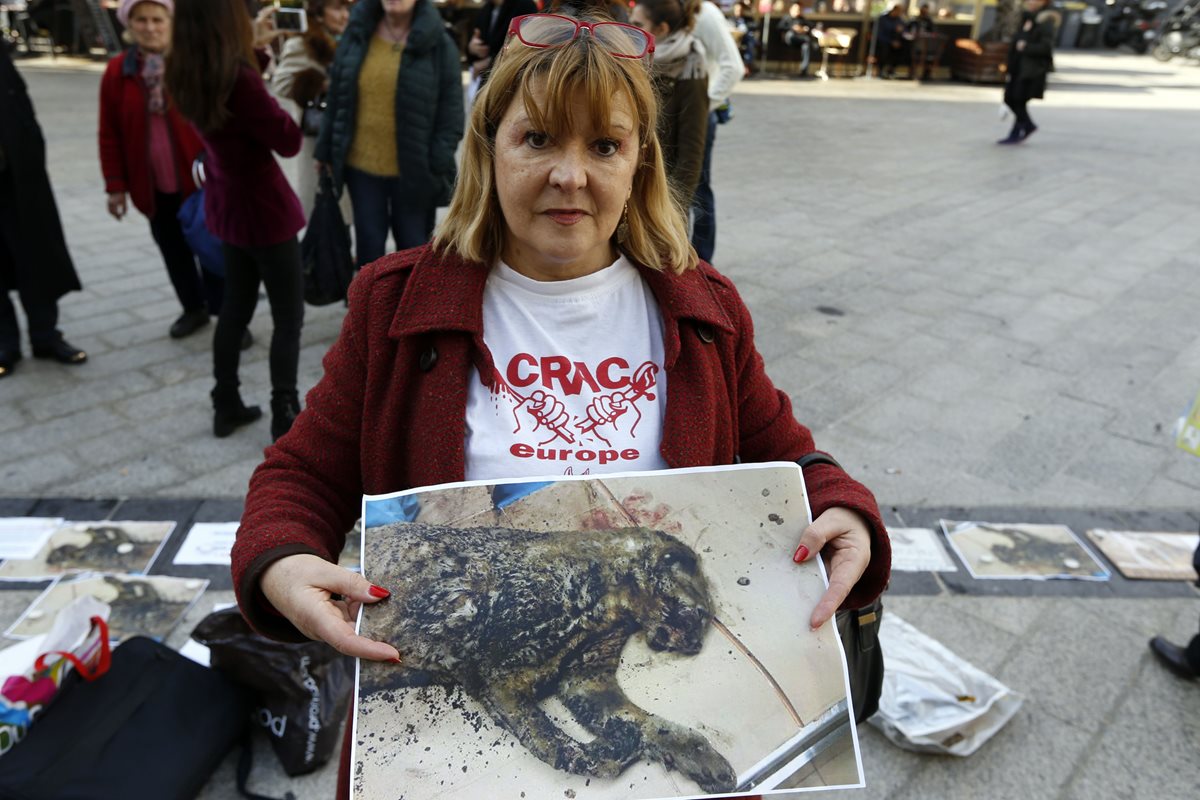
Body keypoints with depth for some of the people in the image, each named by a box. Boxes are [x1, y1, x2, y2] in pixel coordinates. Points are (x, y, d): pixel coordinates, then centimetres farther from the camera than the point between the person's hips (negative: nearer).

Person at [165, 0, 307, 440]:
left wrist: (254, 47, 18)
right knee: (288, 316, 4)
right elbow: (289, 142, -18)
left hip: (227, 205, 9)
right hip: (264, 209, -8)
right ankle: (286, 417, 11)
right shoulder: (237, 78, -26)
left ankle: (226, 405, 29)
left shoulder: (188, 73, 0)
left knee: (235, 306, 19)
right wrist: (277, 96, -6)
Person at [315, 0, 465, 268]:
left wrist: (439, 165, -12)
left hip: (413, 170, -3)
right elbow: (336, 96, 7)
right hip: (361, 165, 3)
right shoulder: (357, 34, 2)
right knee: (368, 242, 11)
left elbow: (451, 110, -7)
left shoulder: (437, 42, -7)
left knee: (413, 244, 11)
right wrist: (328, 152, 7)